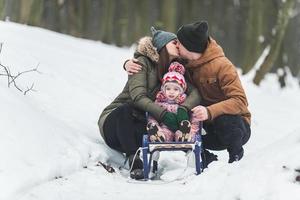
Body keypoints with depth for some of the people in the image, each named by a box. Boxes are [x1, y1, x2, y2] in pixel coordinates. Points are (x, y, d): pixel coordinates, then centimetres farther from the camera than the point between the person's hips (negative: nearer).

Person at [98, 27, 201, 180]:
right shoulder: (143, 61, -7)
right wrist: (163, 114, -35)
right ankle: (134, 162, -39)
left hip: (140, 125, 4)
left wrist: (183, 109, -29)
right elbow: (138, 97, -22)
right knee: (126, 109, -40)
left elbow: (195, 93, -6)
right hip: (114, 120, -4)